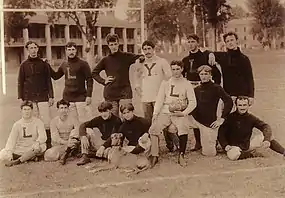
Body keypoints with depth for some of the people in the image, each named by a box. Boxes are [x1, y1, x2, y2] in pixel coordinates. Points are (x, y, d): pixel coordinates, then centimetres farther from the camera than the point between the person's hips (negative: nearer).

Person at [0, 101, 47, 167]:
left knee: (39, 147, -37)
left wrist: (37, 143, -34)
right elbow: (11, 139, -4)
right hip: (20, 150, 3)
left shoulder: (38, 122, 1)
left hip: (33, 149, -2)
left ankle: (17, 161, -33)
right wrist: (9, 152, -21)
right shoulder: (17, 124, 7)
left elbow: (42, 137, -12)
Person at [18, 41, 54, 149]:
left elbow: (49, 81, 7)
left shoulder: (43, 64, 6)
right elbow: (20, 82, 8)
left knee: (46, 122, -6)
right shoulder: (24, 65, 7)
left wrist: (51, 96, 2)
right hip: (29, 98, 1)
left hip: (42, 97, -1)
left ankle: (48, 144, 2)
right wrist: (20, 98, 1)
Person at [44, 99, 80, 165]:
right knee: (48, 155, -29)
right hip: (58, 146, 0)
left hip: (71, 144, 1)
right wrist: (66, 142, -29)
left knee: (74, 132, -26)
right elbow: (55, 138, -12)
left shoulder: (73, 120, 2)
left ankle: (65, 155, -28)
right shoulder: (54, 121, -2)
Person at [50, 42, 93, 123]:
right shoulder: (64, 65, 11)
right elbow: (55, 76, 21)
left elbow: (89, 80, -5)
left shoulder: (83, 64, -4)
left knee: (85, 123, -4)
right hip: (67, 99, 4)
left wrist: (89, 96, -12)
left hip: (81, 98, -4)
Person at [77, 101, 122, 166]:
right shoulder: (99, 119, 1)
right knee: (86, 130, -10)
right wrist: (83, 137, -21)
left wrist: (103, 146, -32)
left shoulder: (117, 121, -12)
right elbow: (82, 125, -2)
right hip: (102, 142, 5)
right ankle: (85, 156, -15)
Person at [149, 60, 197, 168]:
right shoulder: (165, 83, 12)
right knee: (153, 129, -20)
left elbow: (192, 102, 2)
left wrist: (184, 113, -11)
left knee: (183, 129, -32)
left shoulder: (186, 84, 6)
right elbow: (160, 100, 8)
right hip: (165, 112, 2)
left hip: (180, 113, -2)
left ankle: (181, 156, -20)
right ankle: (154, 156, -12)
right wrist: (155, 113, -4)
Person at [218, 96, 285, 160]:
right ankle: (251, 154, -16)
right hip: (235, 146, -4)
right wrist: (226, 146, -25)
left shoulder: (251, 118, 0)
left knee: (268, 137, -9)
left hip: (248, 144, 4)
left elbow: (266, 127, -10)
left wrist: (266, 140, -29)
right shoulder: (230, 117, -10)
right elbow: (221, 133, -9)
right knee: (233, 155, -39)